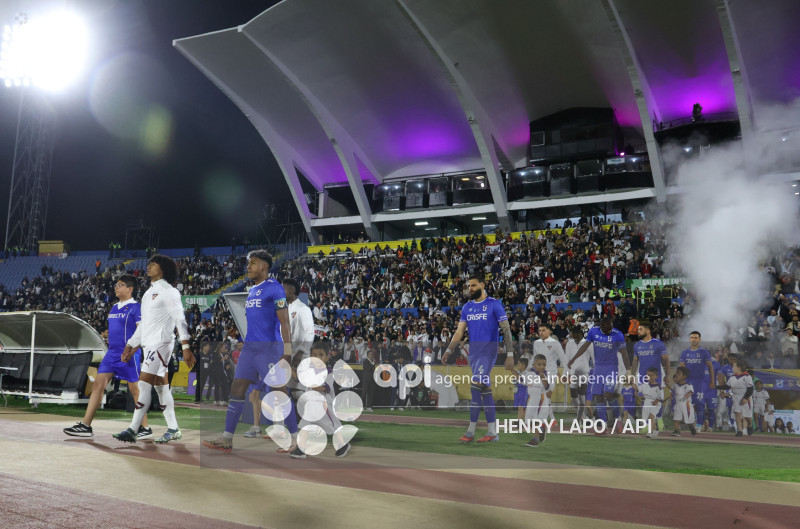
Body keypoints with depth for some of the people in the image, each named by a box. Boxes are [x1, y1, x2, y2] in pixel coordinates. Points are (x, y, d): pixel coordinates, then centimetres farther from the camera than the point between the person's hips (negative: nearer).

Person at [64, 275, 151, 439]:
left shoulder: (135, 307, -8)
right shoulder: (114, 308, 16)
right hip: (112, 353, 8)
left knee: (135, 390, -3)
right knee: (97, 385, 4)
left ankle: (145, 429, 6)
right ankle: (85, 426, 9)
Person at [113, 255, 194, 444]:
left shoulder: (168, 291, -7)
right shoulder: (149, 292, 21)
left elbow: (180, 319, -15)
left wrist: (185, 347, -24)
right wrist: (130, 346, 25)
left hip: (160, 344, -9)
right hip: (148, 345, 9)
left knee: (144, 384, -13)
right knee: (161, 387, 8)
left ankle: (132, 430, -12)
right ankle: (173, 430, 13)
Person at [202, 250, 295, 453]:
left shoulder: (275, 288, -8)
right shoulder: (252, 290, 19)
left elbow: (284, 321, -13)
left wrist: (287, 352, -19)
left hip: (270, 348, -8)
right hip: (249, 348, 8)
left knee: (280, 392, -4)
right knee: (237, 389, 2)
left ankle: (295, 438, 7)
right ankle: (226, 440, 4)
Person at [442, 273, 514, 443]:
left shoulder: (494, 304, -5)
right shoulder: (467, 307, 12)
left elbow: (506, 330, -6)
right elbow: (460, 331, 12)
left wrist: (510, 355, -11)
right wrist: (449, 350, 2)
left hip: (488, 352, -6)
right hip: (473, 353, 6)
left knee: (475, 386, -15)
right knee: (485, 389, 8)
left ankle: (471, 431, -8)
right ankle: (493, 432, 14)